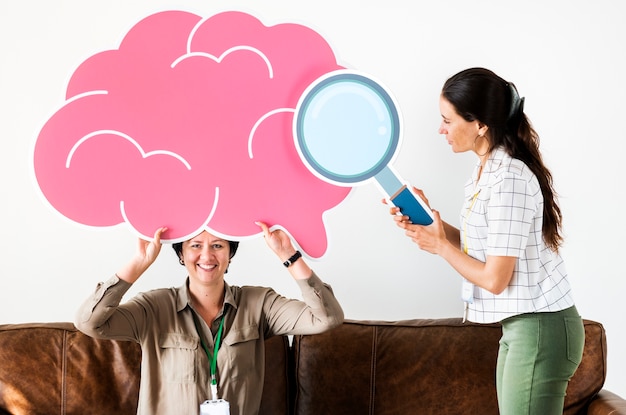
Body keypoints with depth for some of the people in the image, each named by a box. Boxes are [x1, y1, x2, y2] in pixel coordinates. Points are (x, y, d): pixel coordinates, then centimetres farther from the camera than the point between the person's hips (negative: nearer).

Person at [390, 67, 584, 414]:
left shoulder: (509, 180, -22)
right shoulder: (487, 168, 7)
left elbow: (494, 278, -21)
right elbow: (482, 246, 10)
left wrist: (440, 246, -8)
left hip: (541, 329, -9)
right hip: (519, 325, 9)